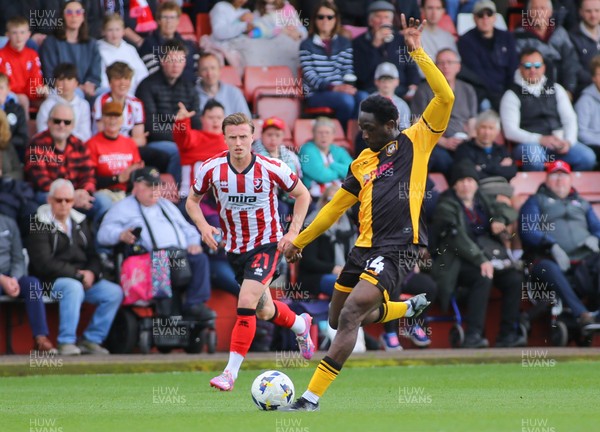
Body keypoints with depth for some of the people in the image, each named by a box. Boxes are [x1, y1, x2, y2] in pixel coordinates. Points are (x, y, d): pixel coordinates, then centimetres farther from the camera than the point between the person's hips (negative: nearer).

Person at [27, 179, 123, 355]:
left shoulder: (79, 222, 16)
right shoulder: (40, 225, -5)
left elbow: (93, 254, 17)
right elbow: (44, 263, -15)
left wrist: (91, 272, -7)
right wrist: (78, 274, -17)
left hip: (83, 279, 6)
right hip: (50, 281, -6)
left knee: (115, 292, -14)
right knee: (73, 288, -38)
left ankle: (91, 340, -7)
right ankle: (66, 342, -34)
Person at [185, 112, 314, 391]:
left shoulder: (271, 169, -17)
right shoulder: (211, 169, -12)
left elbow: (302, 194, 0)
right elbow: (192, 200, 5)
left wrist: (293, 232, -9)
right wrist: (203, 226, -14)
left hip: (266, 244, -4)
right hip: (234, 248, 4)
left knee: (246, 304, -21)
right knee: (264, 311, 17)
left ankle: (231, 372, -16)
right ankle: (300, 324, 51)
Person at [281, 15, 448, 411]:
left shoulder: (416, 142, 1)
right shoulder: (362, 163, 16)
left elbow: (445, 98, -9)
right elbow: (336, 207, 26)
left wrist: (417, 51, -10)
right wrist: (300, 241, 27)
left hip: (395, 249, -8)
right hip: (364, 247, 8)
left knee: (350, 316, -21)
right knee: (339, 320, 16)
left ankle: (312, 399, -22)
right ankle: (411, 307, 38)